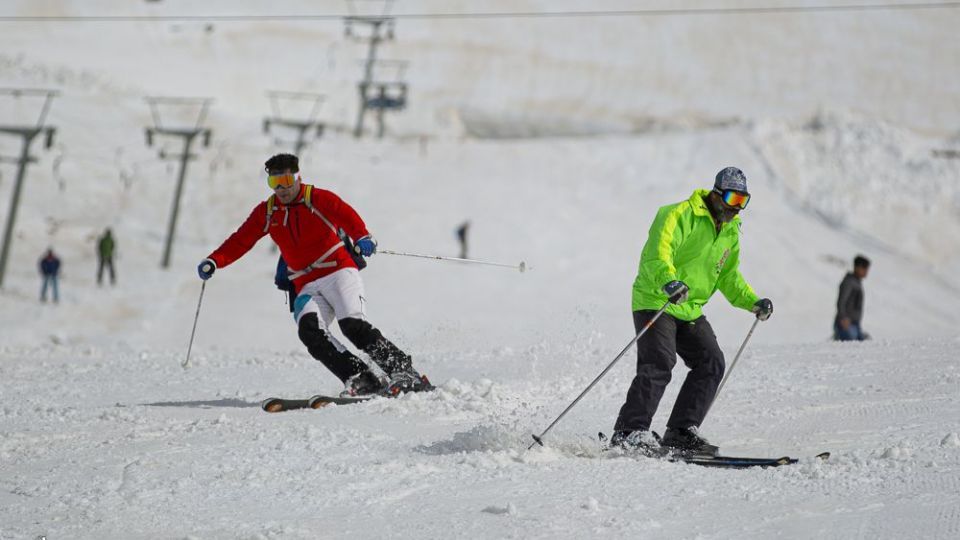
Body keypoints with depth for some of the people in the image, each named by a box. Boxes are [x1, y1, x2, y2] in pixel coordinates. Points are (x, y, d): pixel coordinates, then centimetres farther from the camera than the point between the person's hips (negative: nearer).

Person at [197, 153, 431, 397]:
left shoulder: (318, 199, -3)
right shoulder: (266, 212, 11)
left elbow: (347, 217, -19)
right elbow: (240, 241, 11)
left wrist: (363, 237, -41)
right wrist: (214, 261, -6)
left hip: (339, 272, -4)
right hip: (307, 286, 4)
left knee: (352, 324, -26)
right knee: (309, 330, -24)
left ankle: (405, 373, -21)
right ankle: (363, 381, -30)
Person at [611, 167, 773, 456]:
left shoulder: (730, 231, 13)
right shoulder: (680, 216, -14)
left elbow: (728, 276, 24)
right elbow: (656, 255, -28)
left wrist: (753, 302, 10)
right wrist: (668, 281, -47)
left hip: (690, 310, 8)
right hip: (655, 302, -8)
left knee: (711, 363, -3)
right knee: (659, 364, -22)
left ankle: (680, 433, 1)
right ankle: (629, 433, -22)